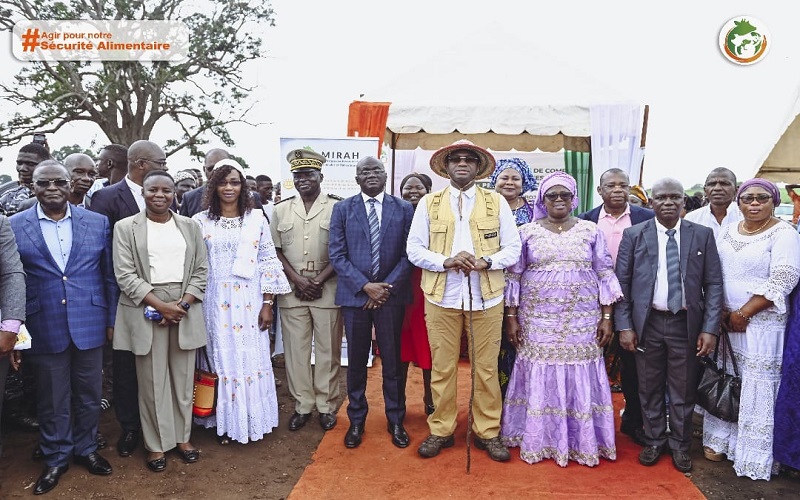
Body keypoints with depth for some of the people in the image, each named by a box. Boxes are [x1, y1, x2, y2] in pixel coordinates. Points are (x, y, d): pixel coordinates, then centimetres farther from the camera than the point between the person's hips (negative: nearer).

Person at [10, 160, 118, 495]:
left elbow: (109, 275, 6)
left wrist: (112, 319, 4)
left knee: (88, 393, 13)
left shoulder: (98, 223, 2)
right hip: (44, 328, -1)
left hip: (89, 325, 1)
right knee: (52, 398, 12)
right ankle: (56, 457, 31)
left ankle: (86, 448, 34)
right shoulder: (14, 226, -1)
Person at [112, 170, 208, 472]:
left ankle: (182, 437, 24)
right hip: (146, 310, -2)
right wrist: (161, 305, -13)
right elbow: (125, 275, -6)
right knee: (151, 379, 4)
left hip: (185, 308, 2)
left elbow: (201, 270, 6)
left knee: (183, 376, 9)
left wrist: (183, 303, -9)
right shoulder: (126, 227, 1)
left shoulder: (190, 227, 9)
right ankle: (156, 444, 18)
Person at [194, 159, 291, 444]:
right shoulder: (201, 221, 3)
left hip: (249, 301, 0)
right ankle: (225, 423, 22)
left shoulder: (256, 219, 3)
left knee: (252, 358, 5)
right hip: (216, 302, 0)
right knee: (222, 359, 7)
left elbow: (269, 261, 2)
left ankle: (252, 420, 21)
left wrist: (268, 304, -3)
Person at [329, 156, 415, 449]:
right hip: (355, 295, 0)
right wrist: (366, 286, -11)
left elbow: (408, 254, 0)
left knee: (393, 361, 8)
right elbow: (337, 255, -2)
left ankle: (396, 421, 24)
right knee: (356, 362, 9)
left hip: (391, 294, 0)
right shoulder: (342, 209, 3)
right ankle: (356, 421, 25)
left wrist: (388, 287, -10)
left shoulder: (404, 209, 3)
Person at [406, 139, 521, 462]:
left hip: (486, 298, 0)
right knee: (442, 368, 7)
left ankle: (488, 432, 21)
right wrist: (446, 261, -15)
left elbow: (513, 250, 4)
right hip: (441, 297, 0)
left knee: (486, 368, 6)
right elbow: (414, 249, 2)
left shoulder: (497, 203, 6)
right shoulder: (429, 203, 6)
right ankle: (441, 430, 21)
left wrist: (486, 261, -15)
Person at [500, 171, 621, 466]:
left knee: (579, 379, 4)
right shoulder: (527, 232, 4)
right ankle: (538, 440, 18)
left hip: (582, 322, 1)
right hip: (537, 321, 0)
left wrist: (607, 317, -1)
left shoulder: (591, 231, 6)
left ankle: (582, 441, 20)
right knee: (540, 379, 3)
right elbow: (513, 277, 3)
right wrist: (511, 317, -1)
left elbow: (605, 276, 5)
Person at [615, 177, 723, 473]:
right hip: (647, 323, 0)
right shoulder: (634, 235, -1)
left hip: (686, 323, 0)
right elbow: (621, 283, -1)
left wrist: (710, 328, -7)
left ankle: (680, 445, 29)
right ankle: (654, 440, 30)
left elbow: (713, 284, 0)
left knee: (683, 390, 11)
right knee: (649, 387, 12)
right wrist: (625, 326, -7)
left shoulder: (702, 235, 1)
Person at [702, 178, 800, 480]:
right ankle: (720, 440, 27)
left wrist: (743, 314, -16)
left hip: (761, 325, -5)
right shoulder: (727, 231, 10)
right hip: (723, 321, 5)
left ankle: (755, 457, 14)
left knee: (757, 387, 1)